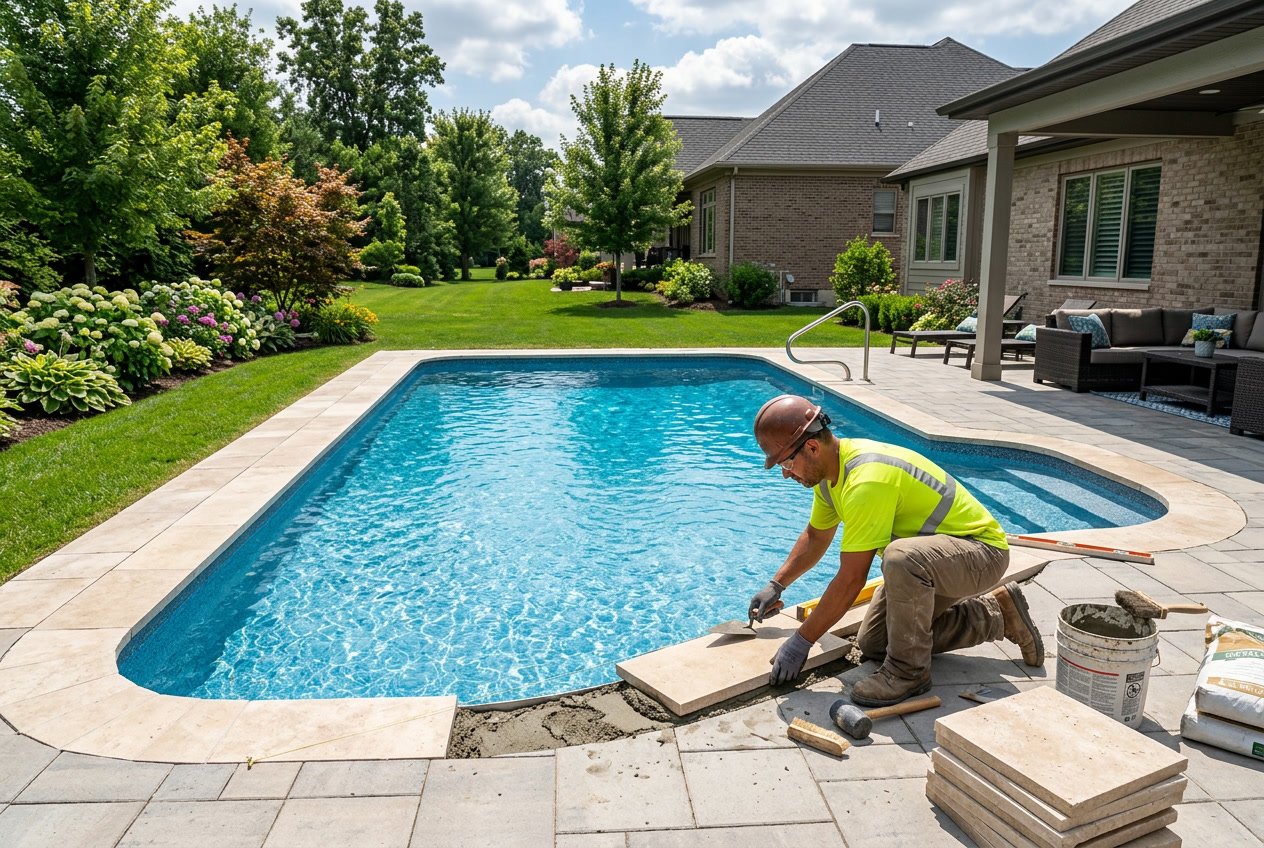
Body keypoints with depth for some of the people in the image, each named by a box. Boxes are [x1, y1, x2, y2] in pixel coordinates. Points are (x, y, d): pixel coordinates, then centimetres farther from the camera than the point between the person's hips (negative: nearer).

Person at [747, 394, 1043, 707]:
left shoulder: (867, 481, -33)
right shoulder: (830, 467, -2)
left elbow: (850, 580, -29)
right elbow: (815, 536, 18)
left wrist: (801, 641, -20)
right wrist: (776, 585, 16)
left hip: (982, 551, -10)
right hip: (928, 558, 10)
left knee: (901, 557, -40)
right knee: (872, 644, 8)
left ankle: (909, 671, -16)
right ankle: (995, 615, 18)